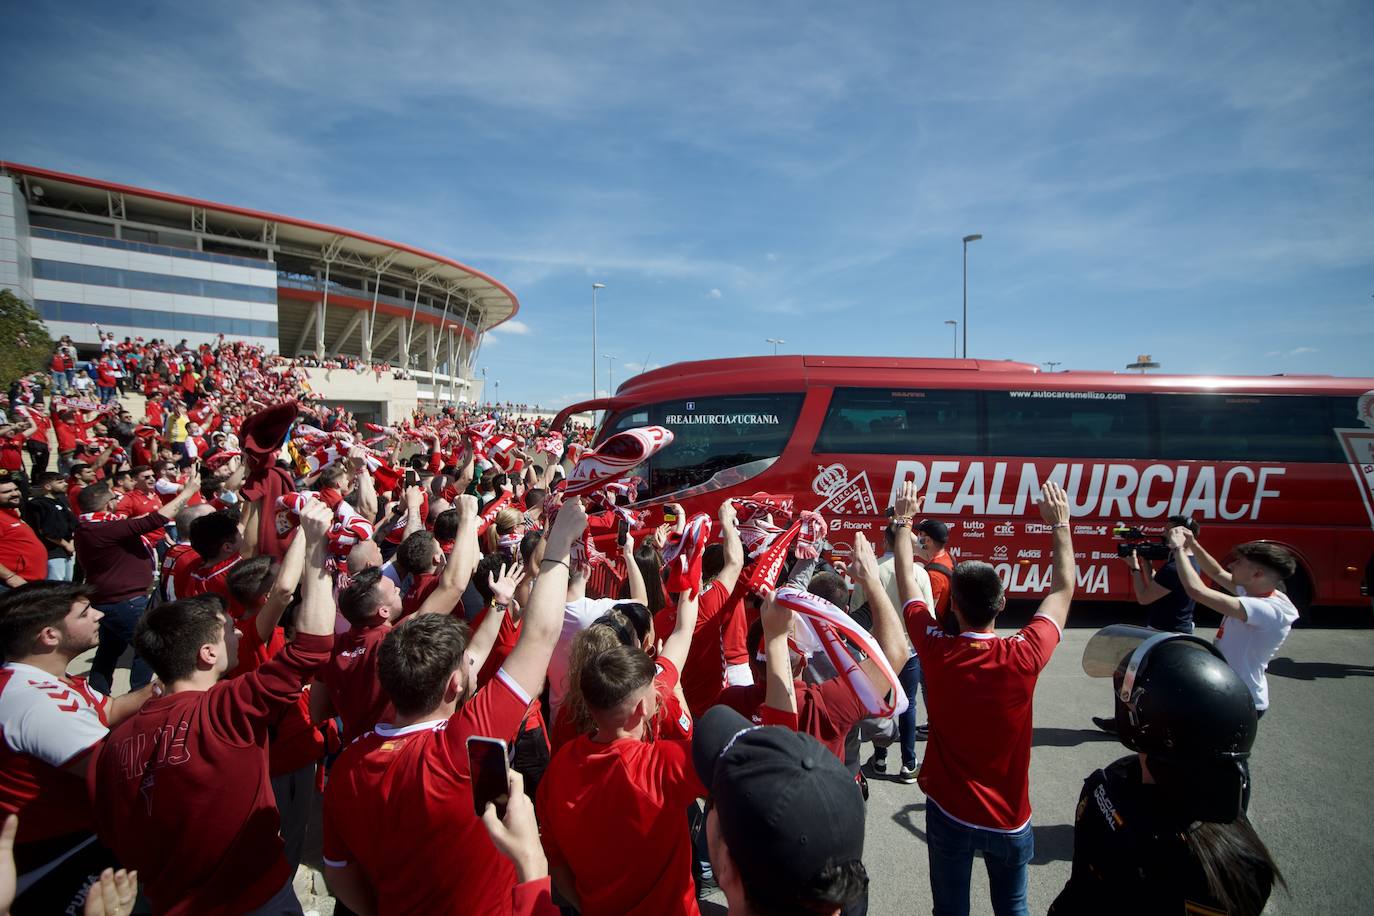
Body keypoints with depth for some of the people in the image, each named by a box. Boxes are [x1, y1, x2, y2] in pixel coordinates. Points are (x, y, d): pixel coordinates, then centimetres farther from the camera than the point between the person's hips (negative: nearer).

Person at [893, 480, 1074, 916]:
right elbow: (1062, 590, -5)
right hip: (1009, 817, 1)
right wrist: (1060, 524, 5)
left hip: (948, 812, 0)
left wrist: (903, 521, 6)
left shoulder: (936, 652, -21)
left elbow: (906, 582, -5)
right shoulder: (1024, 656, -22)